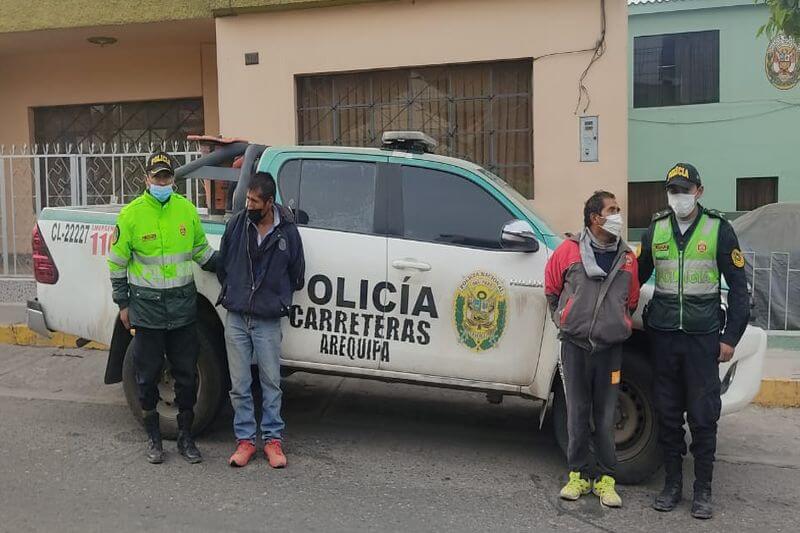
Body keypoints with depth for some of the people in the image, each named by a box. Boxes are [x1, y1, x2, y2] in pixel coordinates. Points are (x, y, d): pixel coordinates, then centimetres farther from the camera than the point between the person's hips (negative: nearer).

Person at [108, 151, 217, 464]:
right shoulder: (131, 214, -6)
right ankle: (154, 438, 24)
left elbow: (201, 251, 15)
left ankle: (185, 436, 22)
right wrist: (123, 304, 1)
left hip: (183, 304, 2)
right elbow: (117, 262, 1)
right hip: (147, 306, -2)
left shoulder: (187, 209, 2)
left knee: (186, 373, 8)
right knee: (148, 375, 7)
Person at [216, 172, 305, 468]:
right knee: (240, 385, 7)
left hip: (268, 321, -1)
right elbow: (222, 265, 13)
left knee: (271, 383, 7)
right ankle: (245, 440, 19)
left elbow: (296, 275, 9)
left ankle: (273, 439, 20)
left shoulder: (287, 231, -3)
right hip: (236, 318, 2)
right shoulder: (237, 224, 0)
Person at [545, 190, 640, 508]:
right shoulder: (569, 250, -3)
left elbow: (632, 301, 18)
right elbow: (552, 289, 10)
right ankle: (579, 474, 20)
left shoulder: (627, 258, 6)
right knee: (577, 414, 7)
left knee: (606, 417, 6)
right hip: (575, 346, -1)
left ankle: (605, 479, 18)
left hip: (610, 348, 2)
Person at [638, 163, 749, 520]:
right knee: (667, 414, 8)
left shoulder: (719, 229, 0)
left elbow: (738, 286, 2)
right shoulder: (656, 230, 7)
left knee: (703, 416, 1)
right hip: (663, 334, 3)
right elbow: (638, 275, 16)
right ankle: (672, 484, 21)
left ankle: (702, 490, 15)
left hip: (703, 336, -2)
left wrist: (731, 336, -2)